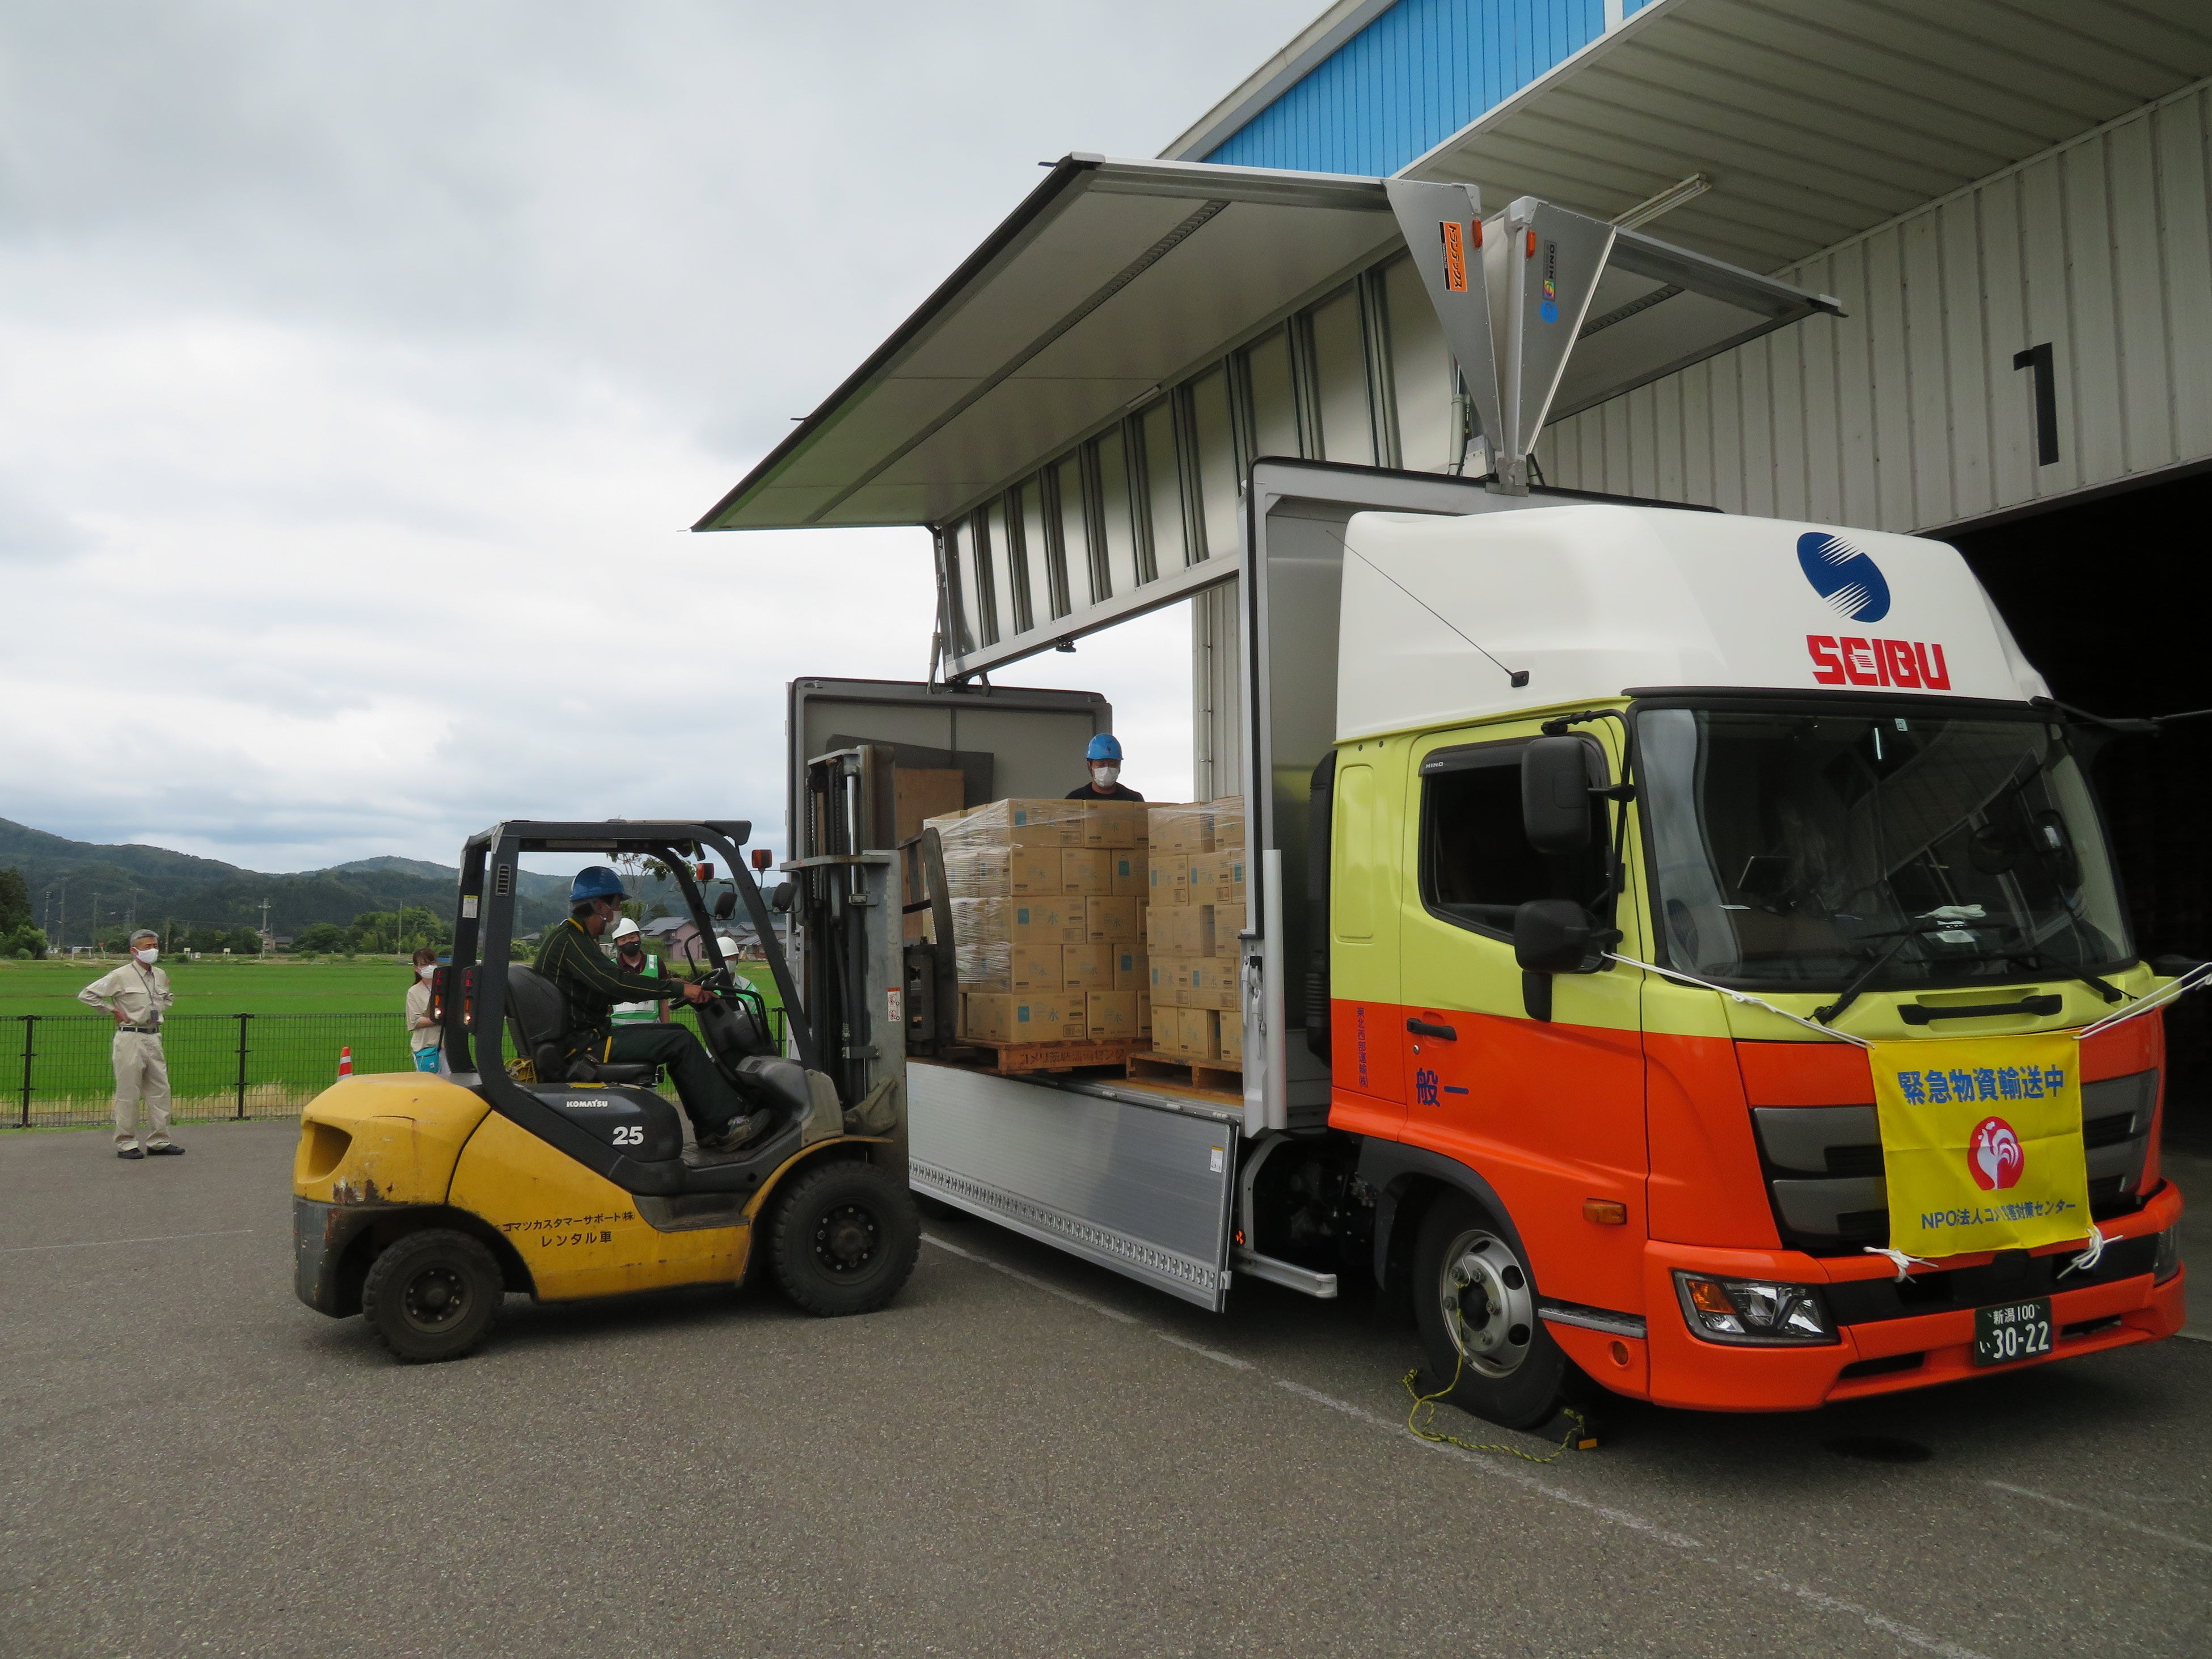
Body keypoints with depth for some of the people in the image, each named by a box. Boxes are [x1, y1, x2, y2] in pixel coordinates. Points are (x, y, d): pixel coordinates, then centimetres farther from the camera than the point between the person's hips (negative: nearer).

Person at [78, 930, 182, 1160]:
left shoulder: (161, 976, 11)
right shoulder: (121, 976, -9)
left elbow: (170, 996, 33)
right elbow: (86, 994, -8)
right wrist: (114, 1010, -8)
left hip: (154, 1038, 7)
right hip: (130, 1039, -7)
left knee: (160, 1091, 7)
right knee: (128, 1093, -2)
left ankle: (159, 1141, 15)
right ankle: (125, 1144, 6)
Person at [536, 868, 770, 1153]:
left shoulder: (577, 938, 18)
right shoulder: (569, 940, -15)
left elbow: (611, 988, 21)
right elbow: (616, 984, -26)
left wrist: (670, 986, 12)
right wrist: (678, 989, -22)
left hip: (587, 1035, 11)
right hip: (581, 1044, -11)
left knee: (677, 1035, 8)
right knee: (680, 1043, -14)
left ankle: (711, 1131, 4)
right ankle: (728, 1126, -10)